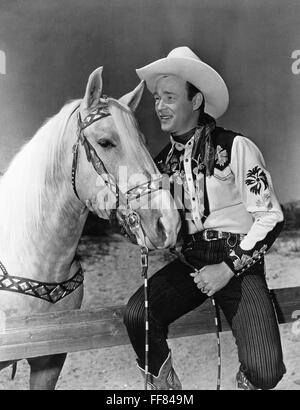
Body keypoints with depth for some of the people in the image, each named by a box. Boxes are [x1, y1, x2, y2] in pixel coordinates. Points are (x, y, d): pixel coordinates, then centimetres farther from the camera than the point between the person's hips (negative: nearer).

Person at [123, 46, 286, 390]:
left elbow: (270, 218, -9)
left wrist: (228, 268, -15)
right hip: (189, 262, 5)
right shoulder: (165, 159, 9)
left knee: (264, 371, -20)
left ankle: (248, 379, 19)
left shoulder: (235, 148, -8)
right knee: (137, 315, -21)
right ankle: (163, 384, 8)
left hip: (239, 263, -4)